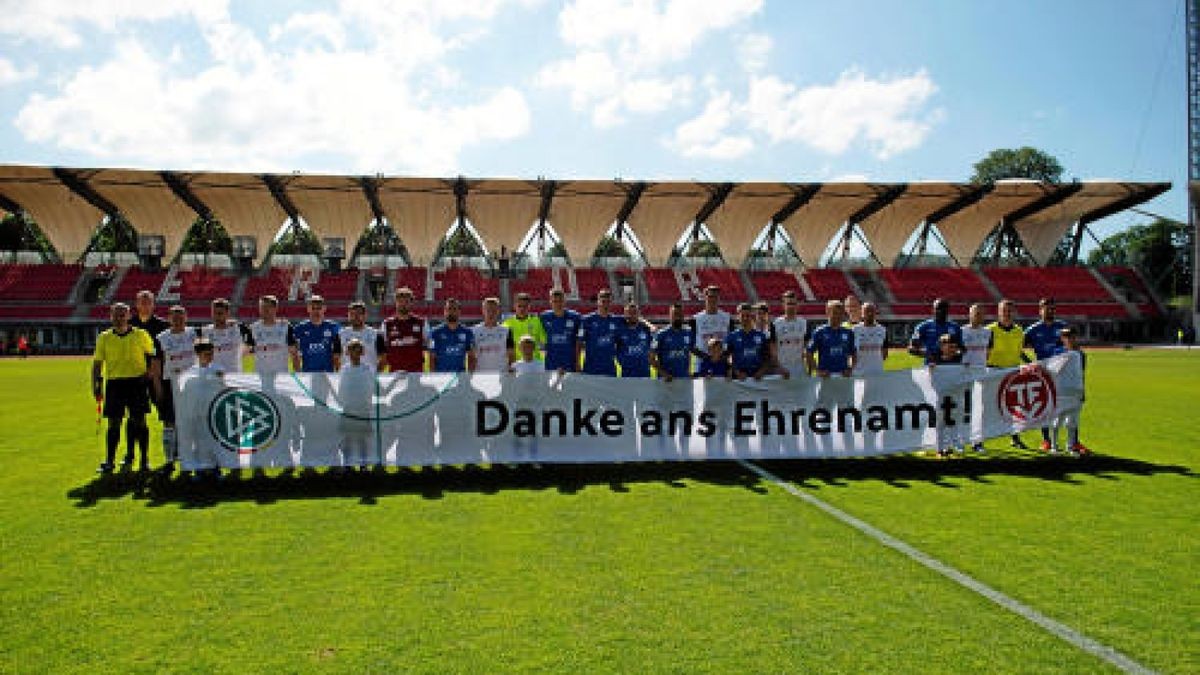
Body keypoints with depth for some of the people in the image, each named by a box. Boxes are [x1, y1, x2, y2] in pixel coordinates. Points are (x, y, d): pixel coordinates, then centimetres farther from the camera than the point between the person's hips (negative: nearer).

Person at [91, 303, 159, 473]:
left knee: (139, 421, 0)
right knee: (113, 423, 4)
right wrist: (96, 385, 3)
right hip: (114, 382, 1)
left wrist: (155, 382, 2)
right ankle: (109, 461, 13)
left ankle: (145, 459, 8)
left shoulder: (141, 335, 4)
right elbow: (97, 363, 11)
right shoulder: (104, 337, 8)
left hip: (137, 381, -1)